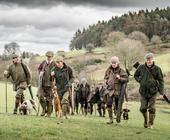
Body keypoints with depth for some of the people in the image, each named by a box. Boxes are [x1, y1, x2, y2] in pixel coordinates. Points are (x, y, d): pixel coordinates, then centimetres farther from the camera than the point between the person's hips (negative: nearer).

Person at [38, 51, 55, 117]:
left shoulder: (54, 64, -8)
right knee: (40, 96, 1)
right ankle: (44, 109, 21)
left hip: (50, 84, -4)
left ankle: (49, 113, 13)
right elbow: (39, 68, 24)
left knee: (49, 99, 2)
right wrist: (40, 72, 7)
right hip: (43, 83, 4)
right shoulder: (44, 62, 7)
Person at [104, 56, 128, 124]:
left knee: (118, 106, 1)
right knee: (108, 103, -11)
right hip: (110, 89, 3)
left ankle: (118, 121, 10)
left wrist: (120, 78, -21)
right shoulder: (109, 70, 8)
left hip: (118, 90, -3)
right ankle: (111, 119, 0)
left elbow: (126, 79, -6)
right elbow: (106, 77, 25)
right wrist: (106, 80, 8)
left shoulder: (121, 71, -4)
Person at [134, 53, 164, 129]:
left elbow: (161, 80, 3)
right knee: (143, 108, 4)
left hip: (153, 92, -2)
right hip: (143, 91, 2)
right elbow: (136, 75, 19)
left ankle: (151, 124, 12)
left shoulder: (157, 69, -2)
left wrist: (161, 91, -4)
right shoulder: (141, 67, 1)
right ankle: (146, 121, 28)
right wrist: (140, 81, 3)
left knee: (152, 109, -2)